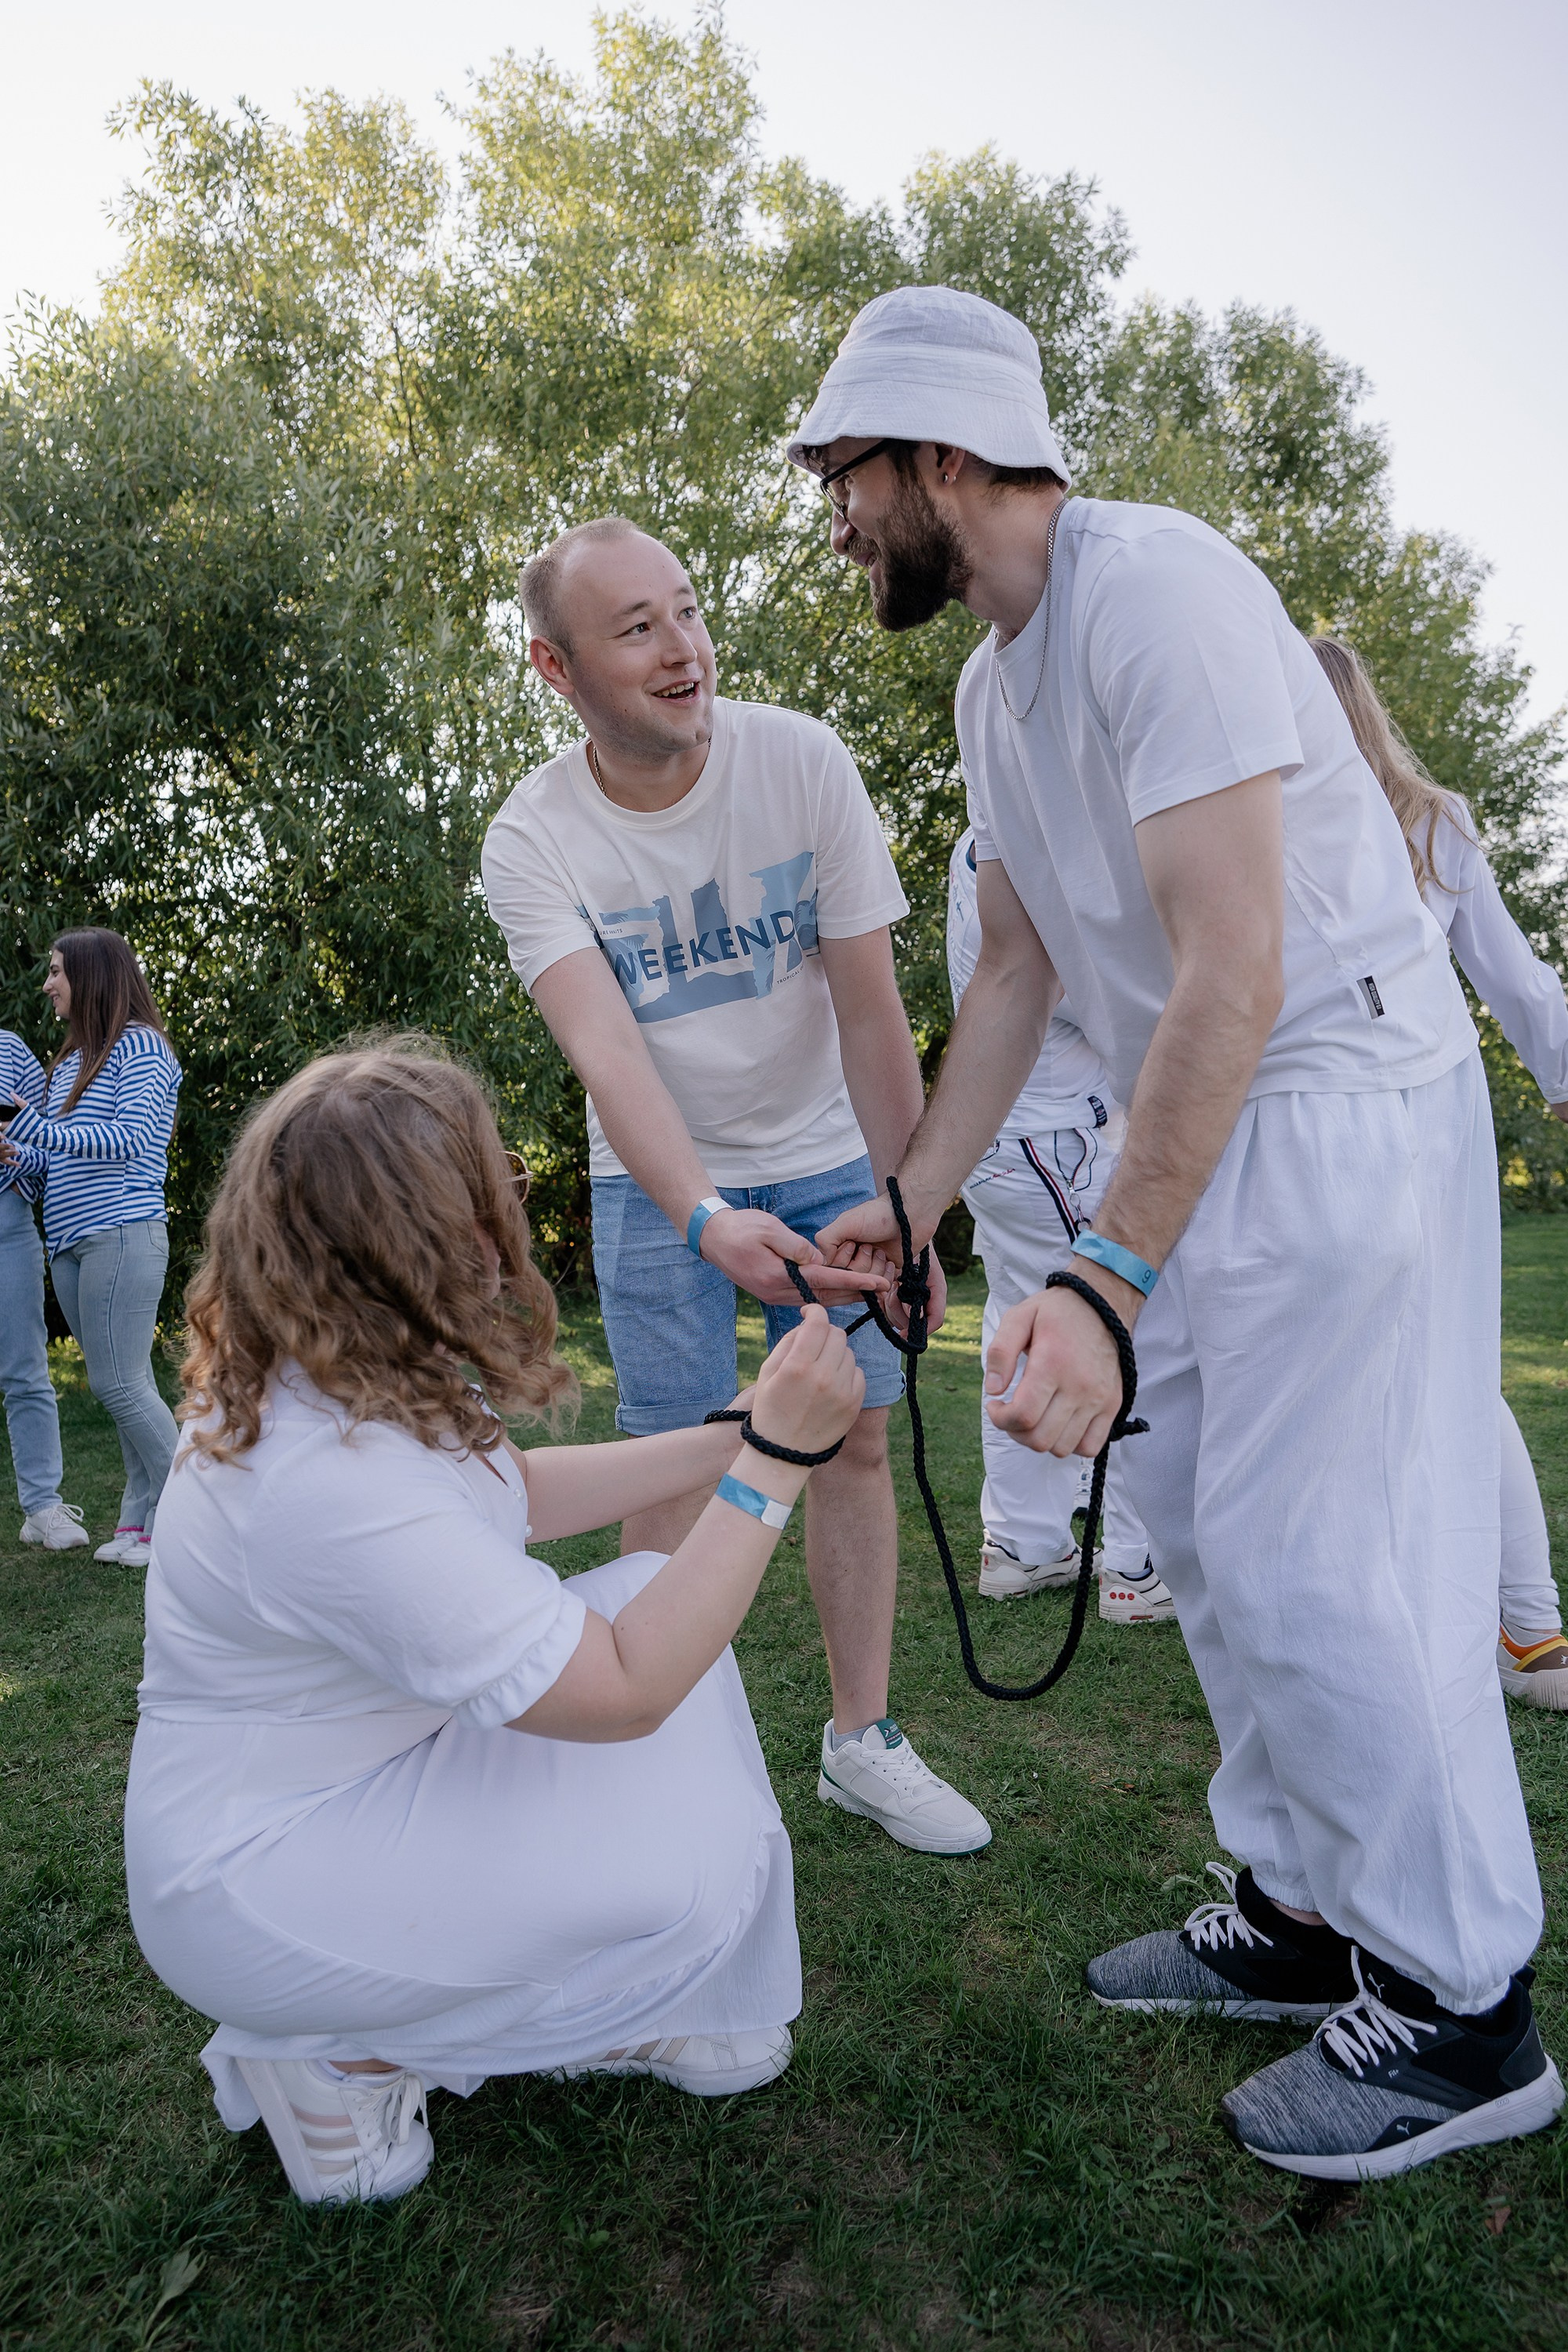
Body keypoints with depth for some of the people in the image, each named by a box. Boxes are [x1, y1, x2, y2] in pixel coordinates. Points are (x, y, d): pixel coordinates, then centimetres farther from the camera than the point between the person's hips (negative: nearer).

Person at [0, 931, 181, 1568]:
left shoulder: (140, 1045, -6)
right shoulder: (71, 1060, 20)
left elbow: (132, 1140, -17)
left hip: (121, 1235, -8)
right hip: (69, 1243, 8)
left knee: (118, 1383, -9)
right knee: (124, 1383, 10)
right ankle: (142, 1518, 16)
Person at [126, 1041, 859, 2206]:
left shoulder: (338, 1371, -6)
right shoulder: (341, 1479, -36)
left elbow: (520, 1493, 9)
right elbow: (627, 1692, -28)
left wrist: (734, 1439, 2)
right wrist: (775, 1462, -25)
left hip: (367, 1757, 9)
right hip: (256, 1880, -9)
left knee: (654, 1590, 1)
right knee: (690, 1857, -16)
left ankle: (611, 2004, 12)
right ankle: (337, 2060, 3)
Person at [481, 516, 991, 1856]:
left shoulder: (802, 761, -15)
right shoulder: (532, 843, -16)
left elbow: (870, 1008, -15)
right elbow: (604, 1052, -29)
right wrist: (707, 1220, -45)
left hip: (825, 1158, 1)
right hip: (659, 1183, -1)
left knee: (856, 1439, 4)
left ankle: (863, 1737, 19)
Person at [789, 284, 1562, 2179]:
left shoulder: (1156, 587, -18)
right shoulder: (993, 684, 12)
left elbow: (1235, 970, -27)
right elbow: (1016, 968, 15)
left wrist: (1109, 1275, -31)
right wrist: (911, 1201, 9)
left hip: (1338, 1099, -10)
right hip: (1198, 1132, 10)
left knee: (1312, 1559, -6)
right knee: (1203, 1523, 13)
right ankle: (1303, 1916, 30)